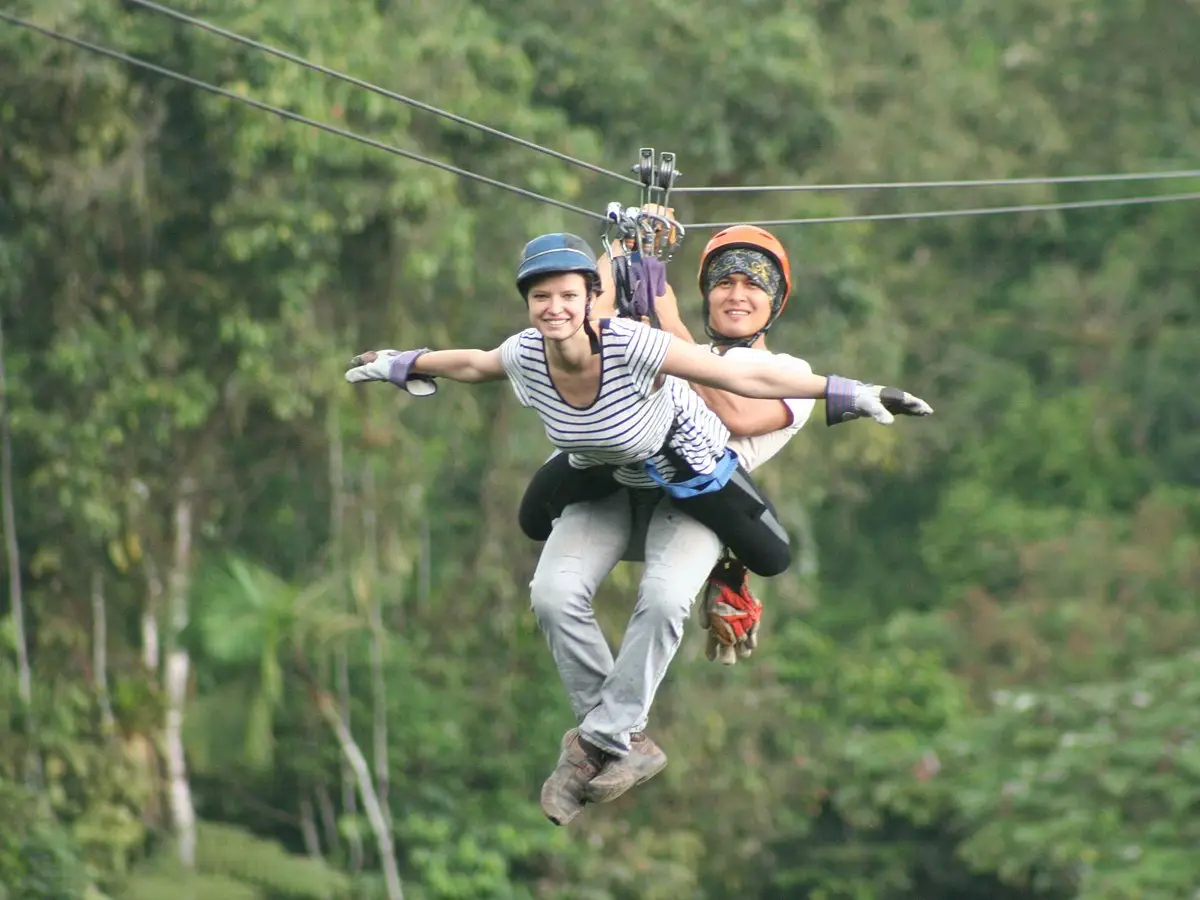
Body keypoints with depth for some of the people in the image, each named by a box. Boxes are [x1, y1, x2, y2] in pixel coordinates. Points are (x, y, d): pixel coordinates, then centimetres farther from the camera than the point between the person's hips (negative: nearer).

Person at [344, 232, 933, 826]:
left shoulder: (631, 347, -36)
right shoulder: (525, 356, -21)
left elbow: (745, 377, -34)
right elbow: (472, 364, 4)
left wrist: (849, 393, -37)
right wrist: (401, 365, 19)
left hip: (692, 480, -4)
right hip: (607, 482, 4)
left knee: (664, 598, -29)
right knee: (554, 594, -17)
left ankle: (599, 741, -13)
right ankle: (624, 742, -2)